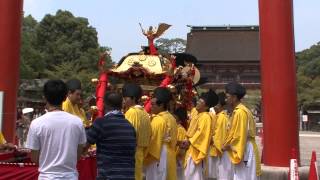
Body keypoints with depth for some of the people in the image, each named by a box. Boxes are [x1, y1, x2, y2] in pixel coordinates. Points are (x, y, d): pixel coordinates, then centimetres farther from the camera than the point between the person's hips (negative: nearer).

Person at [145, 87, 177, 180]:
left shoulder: (158, 120, -17)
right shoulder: (171, 118, 9)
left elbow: (153, 141, -16)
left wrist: (146, 157, -6)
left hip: (158, 156, -9)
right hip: (170, 155, 9)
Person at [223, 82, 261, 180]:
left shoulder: (240, 112, -17)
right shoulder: (237, 111, 13)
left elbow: (239, 135, -19)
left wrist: (226, 146, -9)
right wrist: (227, 145, 7)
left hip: (245, 151, -10)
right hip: (242, 150, 10)